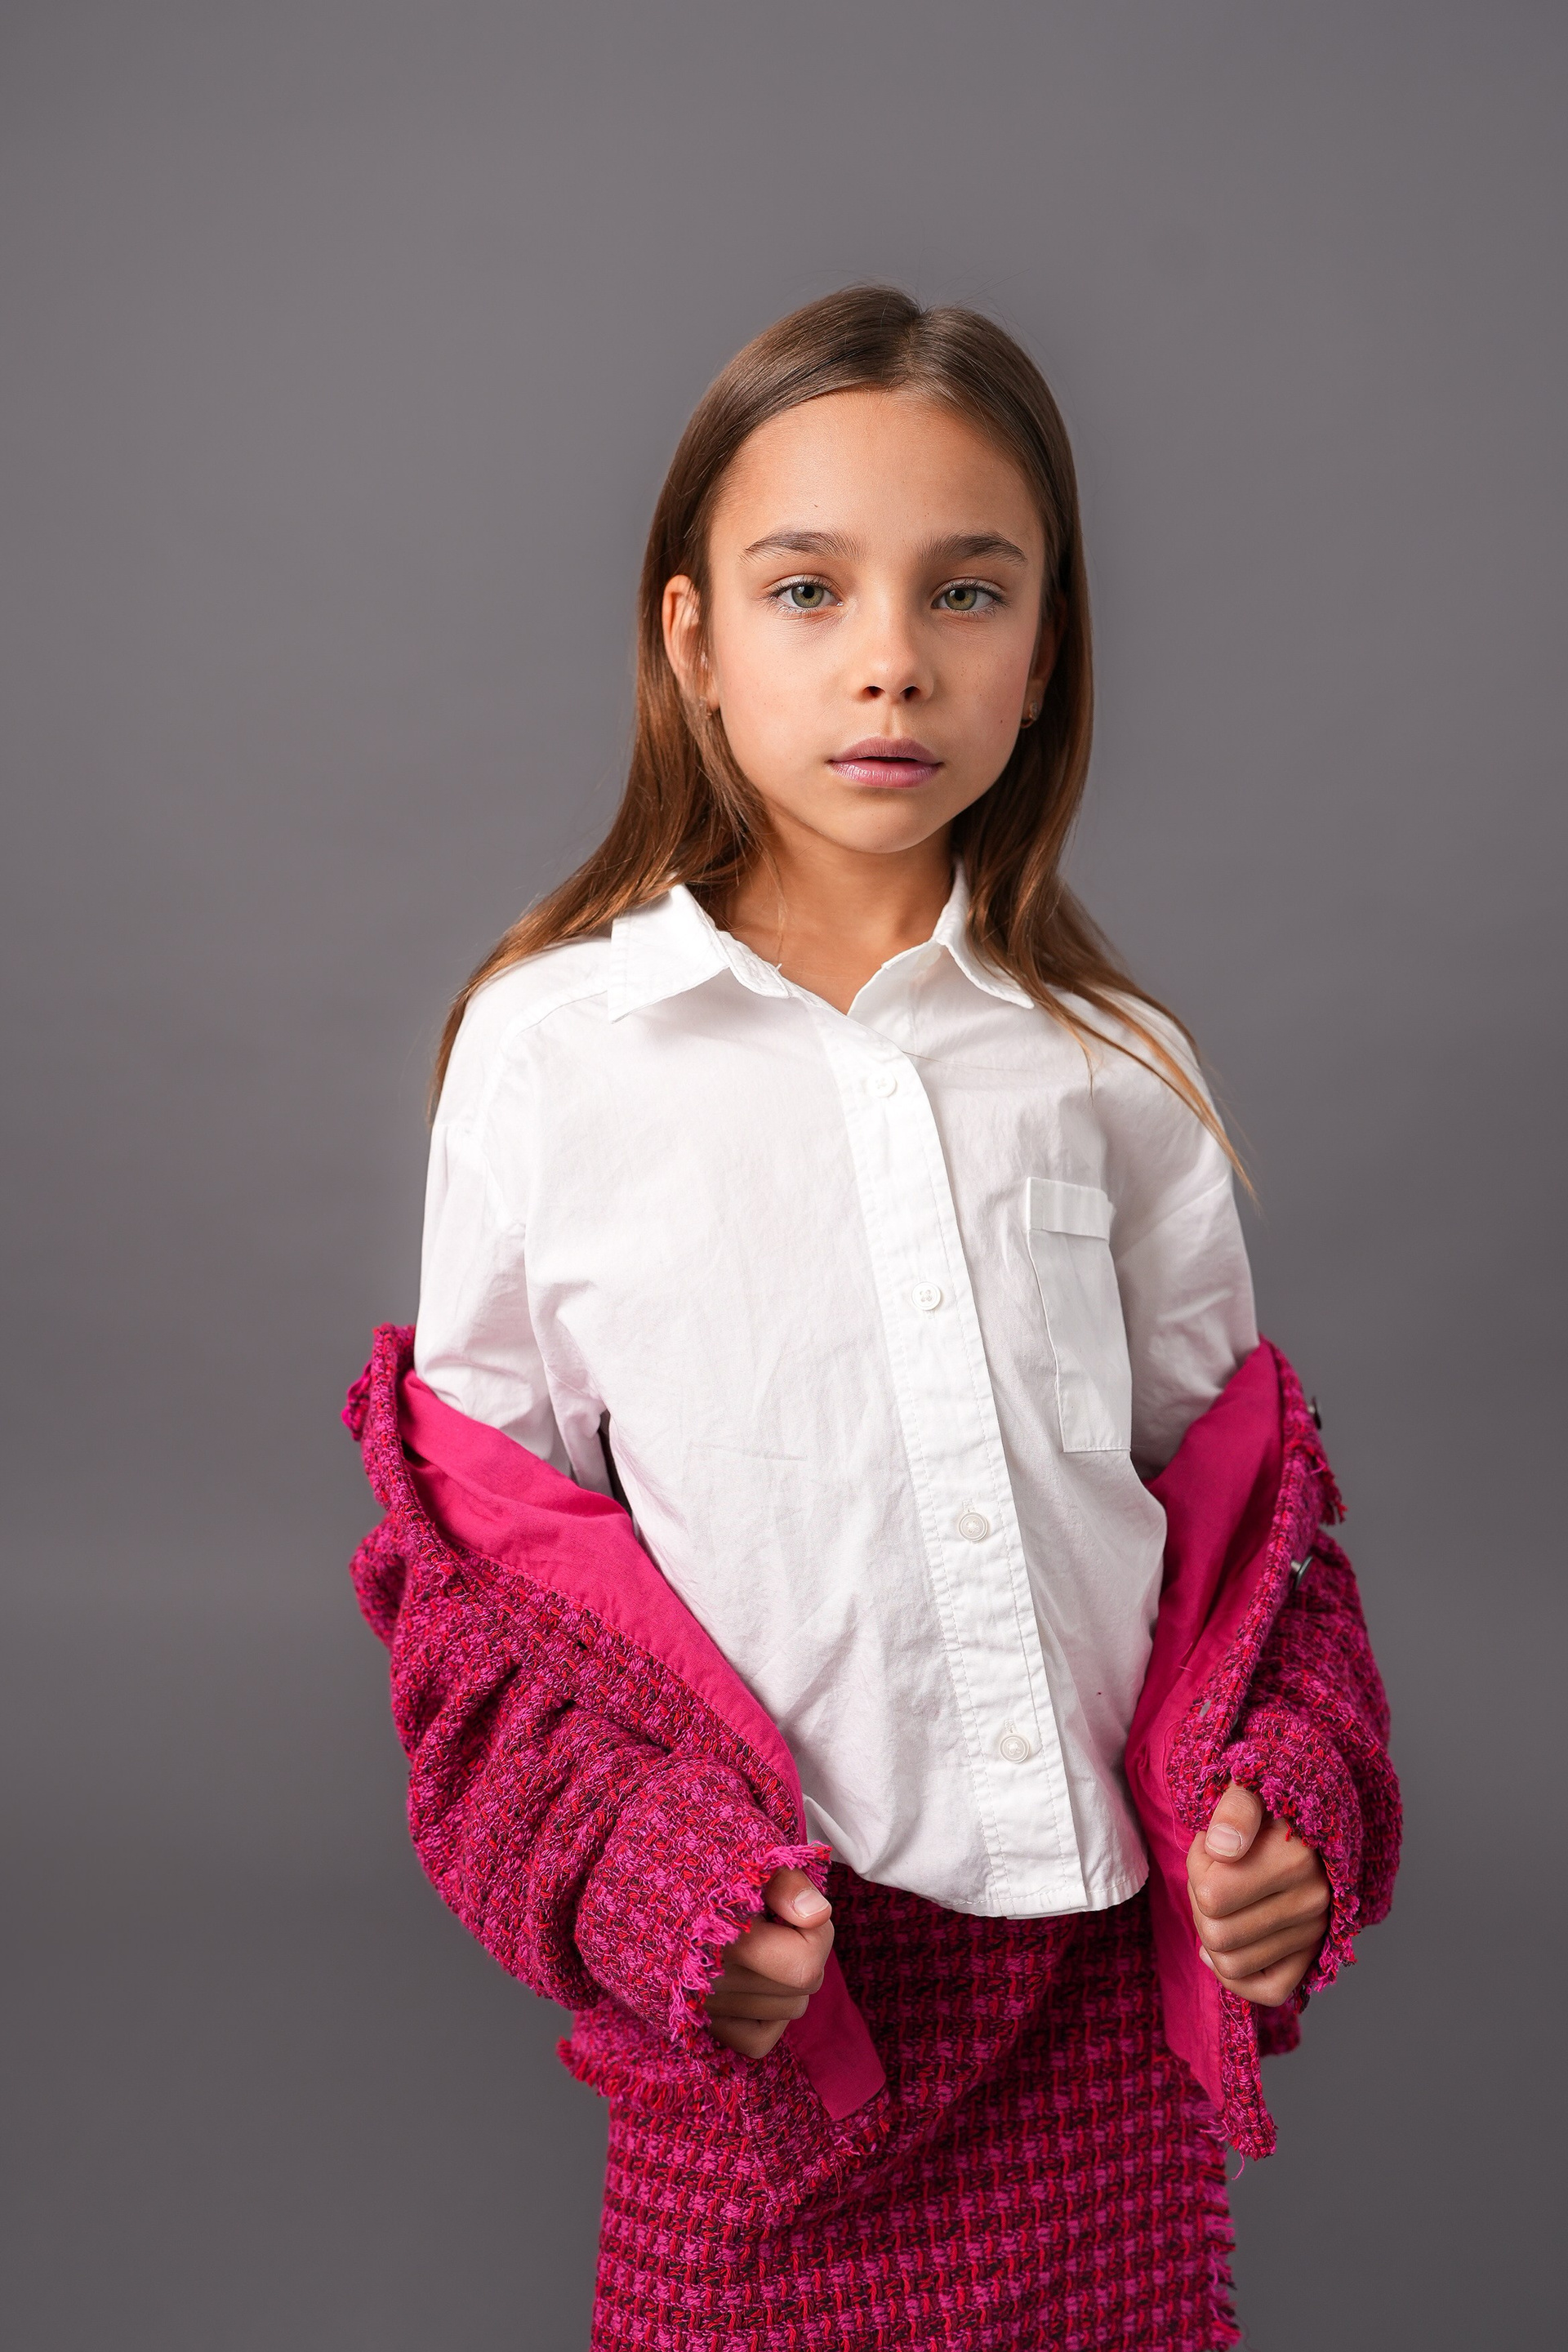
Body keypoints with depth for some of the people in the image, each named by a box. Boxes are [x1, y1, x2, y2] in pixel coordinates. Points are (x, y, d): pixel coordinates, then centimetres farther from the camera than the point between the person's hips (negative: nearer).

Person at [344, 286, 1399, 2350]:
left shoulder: (1110, 1065, 2)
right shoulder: (552, 1047, -5)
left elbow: (1222, 1470, 10)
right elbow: (477, 1532, 0)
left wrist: (1285, 1796, -4)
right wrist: (636, 1875, -12)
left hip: (1112, 1970, 2)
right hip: (773, 1986, -2)